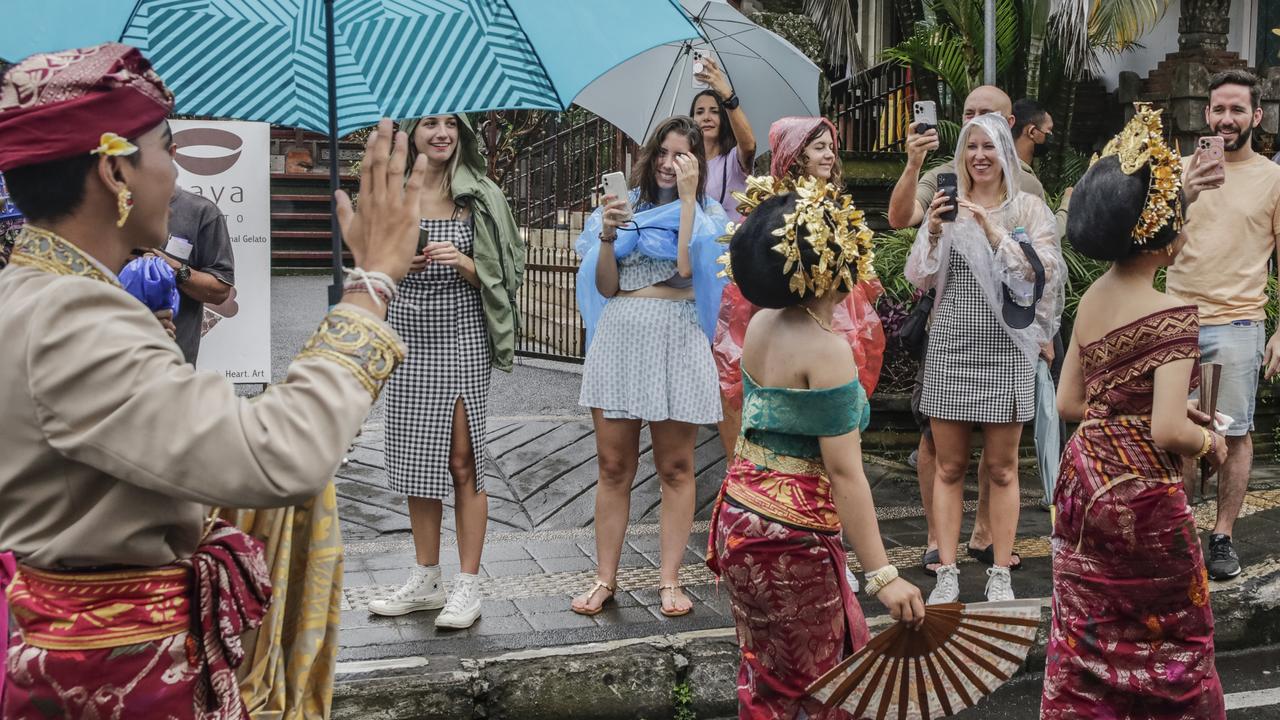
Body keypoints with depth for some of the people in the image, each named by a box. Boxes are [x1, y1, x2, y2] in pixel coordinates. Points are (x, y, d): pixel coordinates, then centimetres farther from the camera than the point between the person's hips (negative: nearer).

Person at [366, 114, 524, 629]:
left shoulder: (478, 196, 1)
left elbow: (495, 275, 1)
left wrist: (461, 262, -16)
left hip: (462, 337, -3)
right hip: (407, 335, 3)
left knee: (461, 460, -3)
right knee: (416, 458, 8)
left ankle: (468, 587, 5)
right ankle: (425, 581, 20)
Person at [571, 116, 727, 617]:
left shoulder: (706, 214, 8)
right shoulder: (623, 208, 14)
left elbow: (688, 267, -13)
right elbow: (605, 287, 9)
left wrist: (687, 195, -8)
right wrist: (608, 236, -6)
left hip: (677, 337, -2)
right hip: (619, 335, 2)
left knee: (675, 467, 2)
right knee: (613, 466, 4)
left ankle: (670, 580, 8)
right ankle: (605, 579, 11)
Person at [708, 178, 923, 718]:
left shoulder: (761, 324, 2)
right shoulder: (826, 349, -20)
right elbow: (845, 473, -23)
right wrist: (882, 574, -21)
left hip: (740, 515, 8)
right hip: (793, 536, -8)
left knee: (765, 674, 20)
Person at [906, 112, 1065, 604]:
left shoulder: (1028, 209, 3)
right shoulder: (948, 207, 8)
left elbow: (1042, 272, -8)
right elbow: (919, 279, 5)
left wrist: (995, 233, -18)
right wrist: (933, 234, -12)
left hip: (1005, 349, -2)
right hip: (950, 347, 2)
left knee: (1002, 468, 5)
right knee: (949, 467, 4)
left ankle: (1000, 575, 13)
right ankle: (947, 573, 10)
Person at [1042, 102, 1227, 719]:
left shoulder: (1092, 300, 2)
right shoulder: (1173, 315, -19)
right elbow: (1168, 432, -24)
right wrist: (1210, 441, -5)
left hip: (1084, 479, 7)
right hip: (1141, 495, -7)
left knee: (1086, 634, 15)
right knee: (1170, 636, 13)